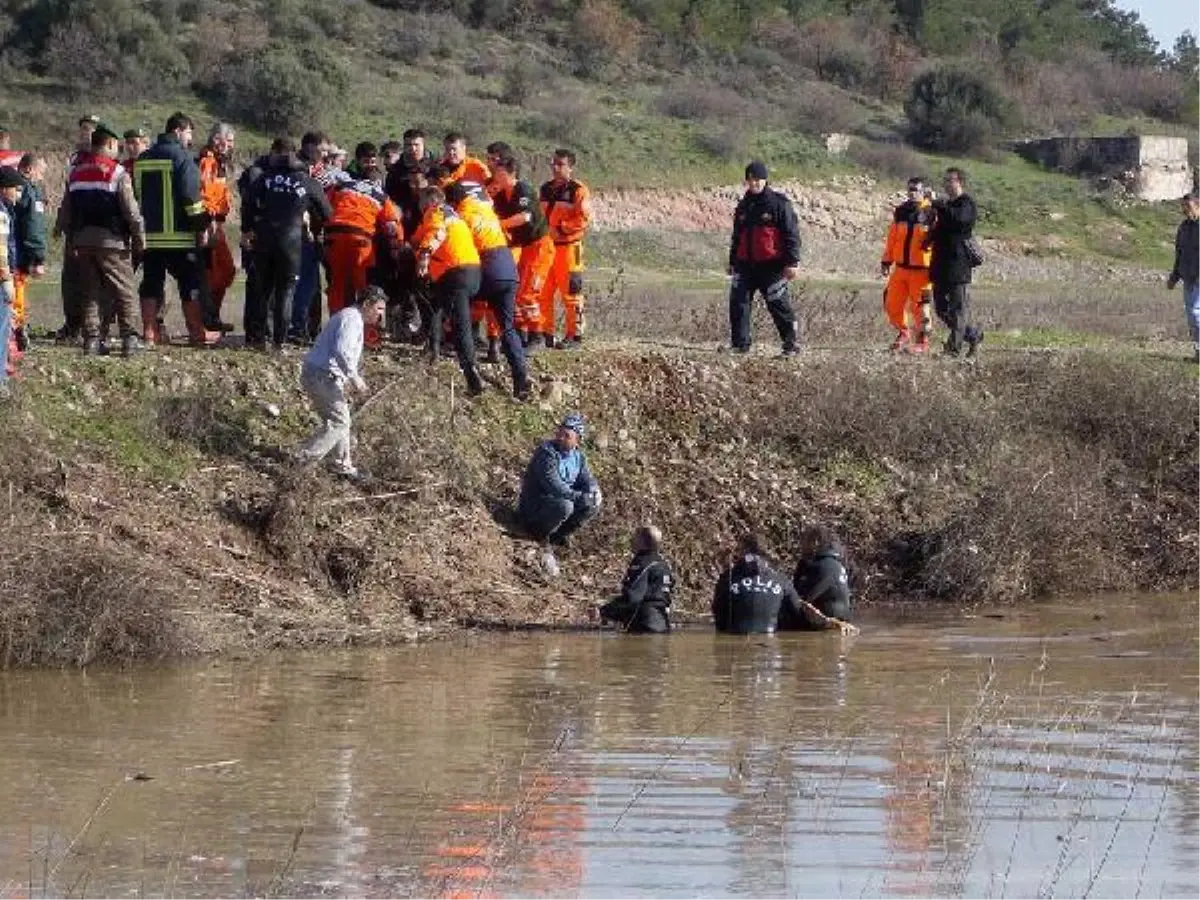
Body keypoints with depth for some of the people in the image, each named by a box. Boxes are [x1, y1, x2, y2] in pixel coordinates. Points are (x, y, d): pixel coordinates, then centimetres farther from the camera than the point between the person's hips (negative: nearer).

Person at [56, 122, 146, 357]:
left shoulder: (76, 172, 11)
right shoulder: (117, 172, -8)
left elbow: (65, 211, 13)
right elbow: (131, 210, -11)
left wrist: (70, 239, 19)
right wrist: (140, 239, -3)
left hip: (81, 238, 5)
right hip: (111, 240, -5)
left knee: (90, 293, 11)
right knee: (125, 291, 0)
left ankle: (91, 340, 7)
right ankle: (129, 339, -7)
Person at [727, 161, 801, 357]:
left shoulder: (779, 203, -4)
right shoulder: (743, 206, 15)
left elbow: (792, 234, -7)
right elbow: (737, 236, 25)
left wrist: (792, 262, -13)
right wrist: (733, 262, 24)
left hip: (772, 266, -6)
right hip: (745, 265, 6)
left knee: (778, 304, -3)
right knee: (738, 302, -2)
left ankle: (790, 344, 7)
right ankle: (740, 344, 4)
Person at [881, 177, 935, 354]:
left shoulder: (931, 213, -8)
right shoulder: (901, 211, 9)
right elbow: (892, 238, 16)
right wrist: (886, 261, 15)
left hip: (921, 270, -5)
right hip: (901, 267, 5)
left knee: (919, 307, -2)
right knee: (892, 304, 7)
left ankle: (921, 342, 12)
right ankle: (903, 334, 29)